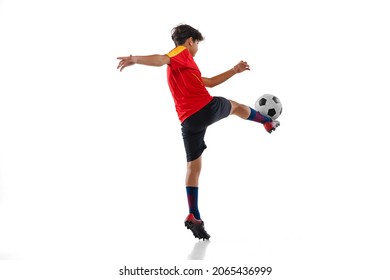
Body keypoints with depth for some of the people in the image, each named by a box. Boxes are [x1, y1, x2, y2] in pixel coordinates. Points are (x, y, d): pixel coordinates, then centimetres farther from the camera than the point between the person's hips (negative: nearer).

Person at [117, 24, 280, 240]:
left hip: (189, 121, 7)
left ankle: (193, 216, -1)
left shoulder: (181, 65, 28)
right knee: (235, 105, 25)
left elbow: (209, 82, 35)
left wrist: (234, 71, 37)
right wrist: (135, 59, -40)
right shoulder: (182, 53, 0)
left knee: (193, 167, 7)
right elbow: (162, 59, -23)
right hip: (207, 108, -7)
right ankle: (268, 123, 52)